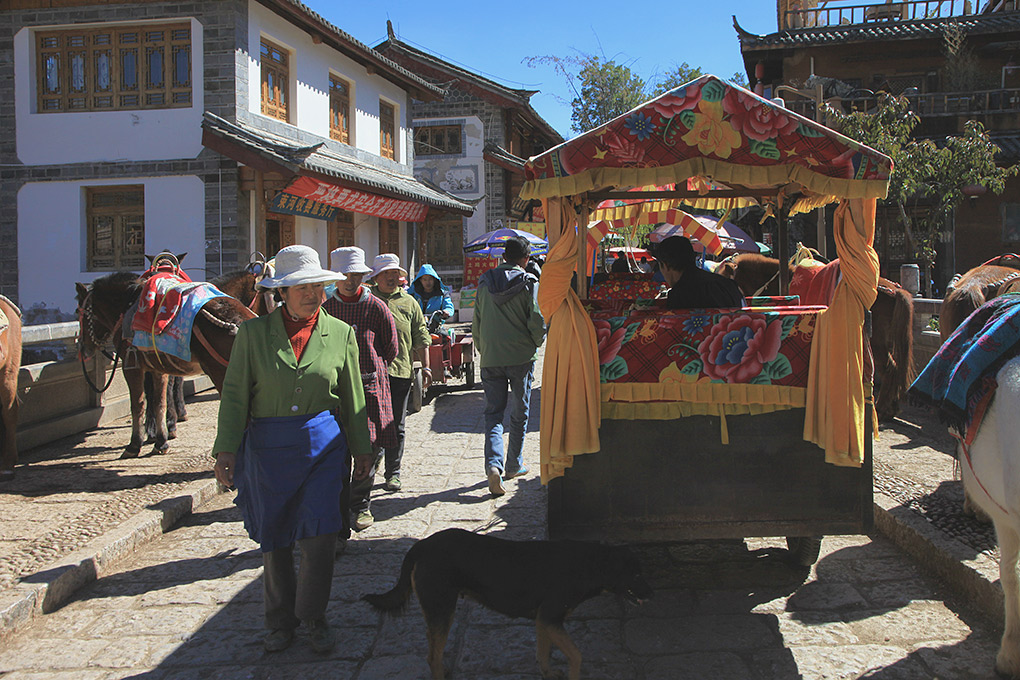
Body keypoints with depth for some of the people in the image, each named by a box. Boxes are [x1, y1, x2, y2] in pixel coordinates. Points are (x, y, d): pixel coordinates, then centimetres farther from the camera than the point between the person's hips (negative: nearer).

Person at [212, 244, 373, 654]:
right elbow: (235, 394, 1)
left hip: (322, 443, 0)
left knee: (318, 536, -6)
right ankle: (281, 621, 27)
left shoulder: (340, 334, 4)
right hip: (267, 447, 0)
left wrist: (361, 448, 12)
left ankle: (313, 616, 16)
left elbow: (353, 397, 10)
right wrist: (226, 449, -5)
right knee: (273, 541, 9)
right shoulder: (253, 332, 1)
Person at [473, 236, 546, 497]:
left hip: (490, 358, 2)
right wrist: (535, 344, 6)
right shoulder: (529, 283, -6)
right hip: (521, 356, -2)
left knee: (493, 412, 6)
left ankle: (494, 464, -14)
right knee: (519, 413, 12)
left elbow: (476, 322, 10)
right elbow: (537, 321, -14)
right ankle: (514, 465, 21)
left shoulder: (485, 282, 6)